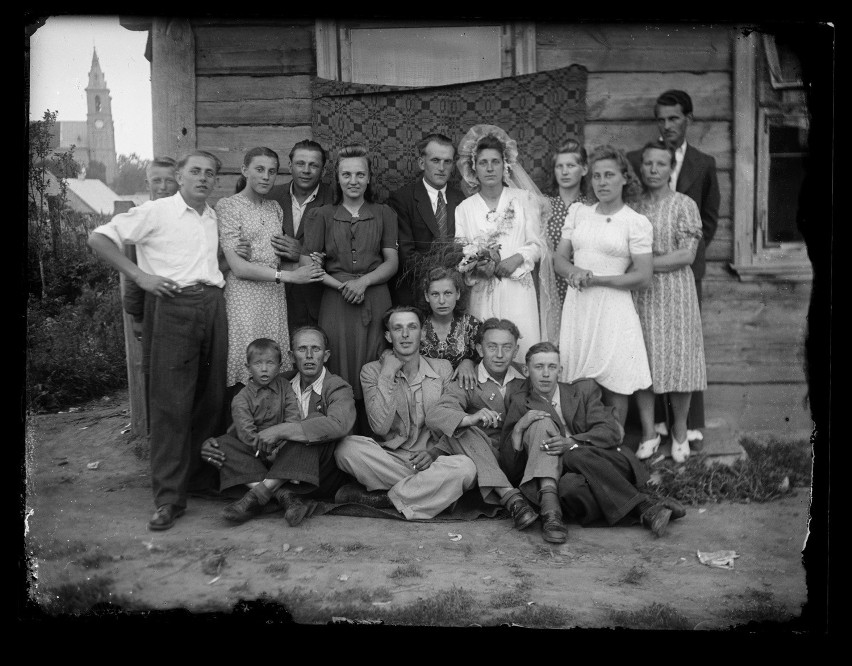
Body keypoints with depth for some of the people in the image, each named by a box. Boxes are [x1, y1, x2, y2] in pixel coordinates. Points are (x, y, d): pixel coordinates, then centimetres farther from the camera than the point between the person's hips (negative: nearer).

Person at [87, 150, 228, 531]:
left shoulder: (215, 218, 18)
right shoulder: (156, 212, 0)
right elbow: (99, 239, -3)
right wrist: (139, 275, -10)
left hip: (213, 305, 6)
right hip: (172, 304, -6)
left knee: (211, 399, 7)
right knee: (171, 403, -6)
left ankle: (200, 476, 23)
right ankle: (169, 498, -1)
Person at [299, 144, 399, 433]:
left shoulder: (384, 214, 12)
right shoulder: (321, 216, 10)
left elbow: (392, 262, 5)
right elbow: (307, 263, 1)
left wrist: (362, 281, -12)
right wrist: (341, 286, -11)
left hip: (376, 302, 1)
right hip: (335, 301, 0)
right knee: (339, 377, -1)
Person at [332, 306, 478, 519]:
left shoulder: (442, 368, 8)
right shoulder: (372, 371, 4)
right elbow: (380, 428, -10)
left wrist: (435, 452, -16)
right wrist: (387, 375, -12)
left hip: (432, 461, 1)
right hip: (389, 459, -1)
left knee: (465, 467, -32)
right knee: (347, 448, -29)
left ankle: (377, 498, -22)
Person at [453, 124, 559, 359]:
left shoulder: (524, 198, 8)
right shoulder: (464, 208, 9)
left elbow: (538, 245, 5)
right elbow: (458, 255, 6)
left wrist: (517, 258, -13)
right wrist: (478, 265, -14)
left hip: (518, 289, 0)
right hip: (482, 294, 1)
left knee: (523, 347, -8)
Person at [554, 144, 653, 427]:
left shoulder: (636, 222, -3)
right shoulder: (577, 213, 11)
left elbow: (642, 276, -6)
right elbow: (559, 259, 12)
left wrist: (595, 279, -13)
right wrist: (574, 272, -12)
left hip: (613, 308, -4)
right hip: (577, 306, 4)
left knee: (613, 387, 2)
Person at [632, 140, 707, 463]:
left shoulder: (684, 205, -2)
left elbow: (687, 254, -9)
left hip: (673, 291, -3)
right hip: (638, 293, 3)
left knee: (677, 359, 2)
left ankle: (680, 433, 19)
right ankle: (648, 433, 15)